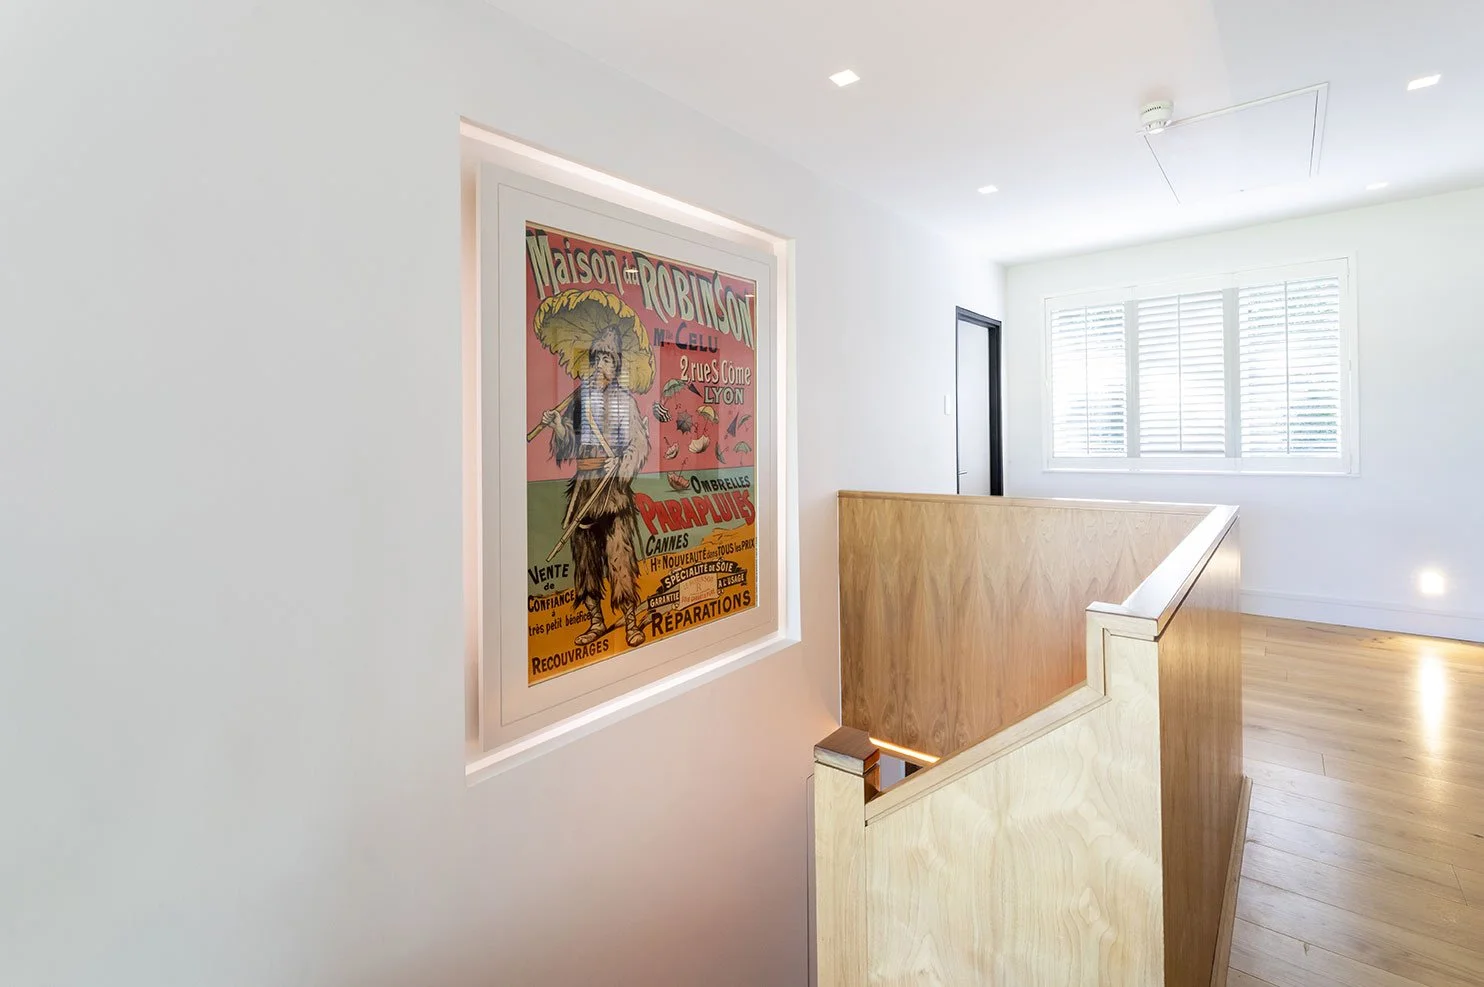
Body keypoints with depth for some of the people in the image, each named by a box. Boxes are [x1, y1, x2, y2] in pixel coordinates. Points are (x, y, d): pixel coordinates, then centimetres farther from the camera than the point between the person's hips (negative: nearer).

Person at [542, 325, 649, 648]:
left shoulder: (624, 399, 3)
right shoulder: (581, 395, 13)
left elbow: (639, 444, -1)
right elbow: (570, 442, 10)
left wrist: (618, 463, -16)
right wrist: (556, 423, -8)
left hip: (614, 484, -4)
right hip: (583, 483, 4)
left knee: (619, 550, -9)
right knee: (584, 551, 5)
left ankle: (631, 620, 1)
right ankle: (596, 620, 17)